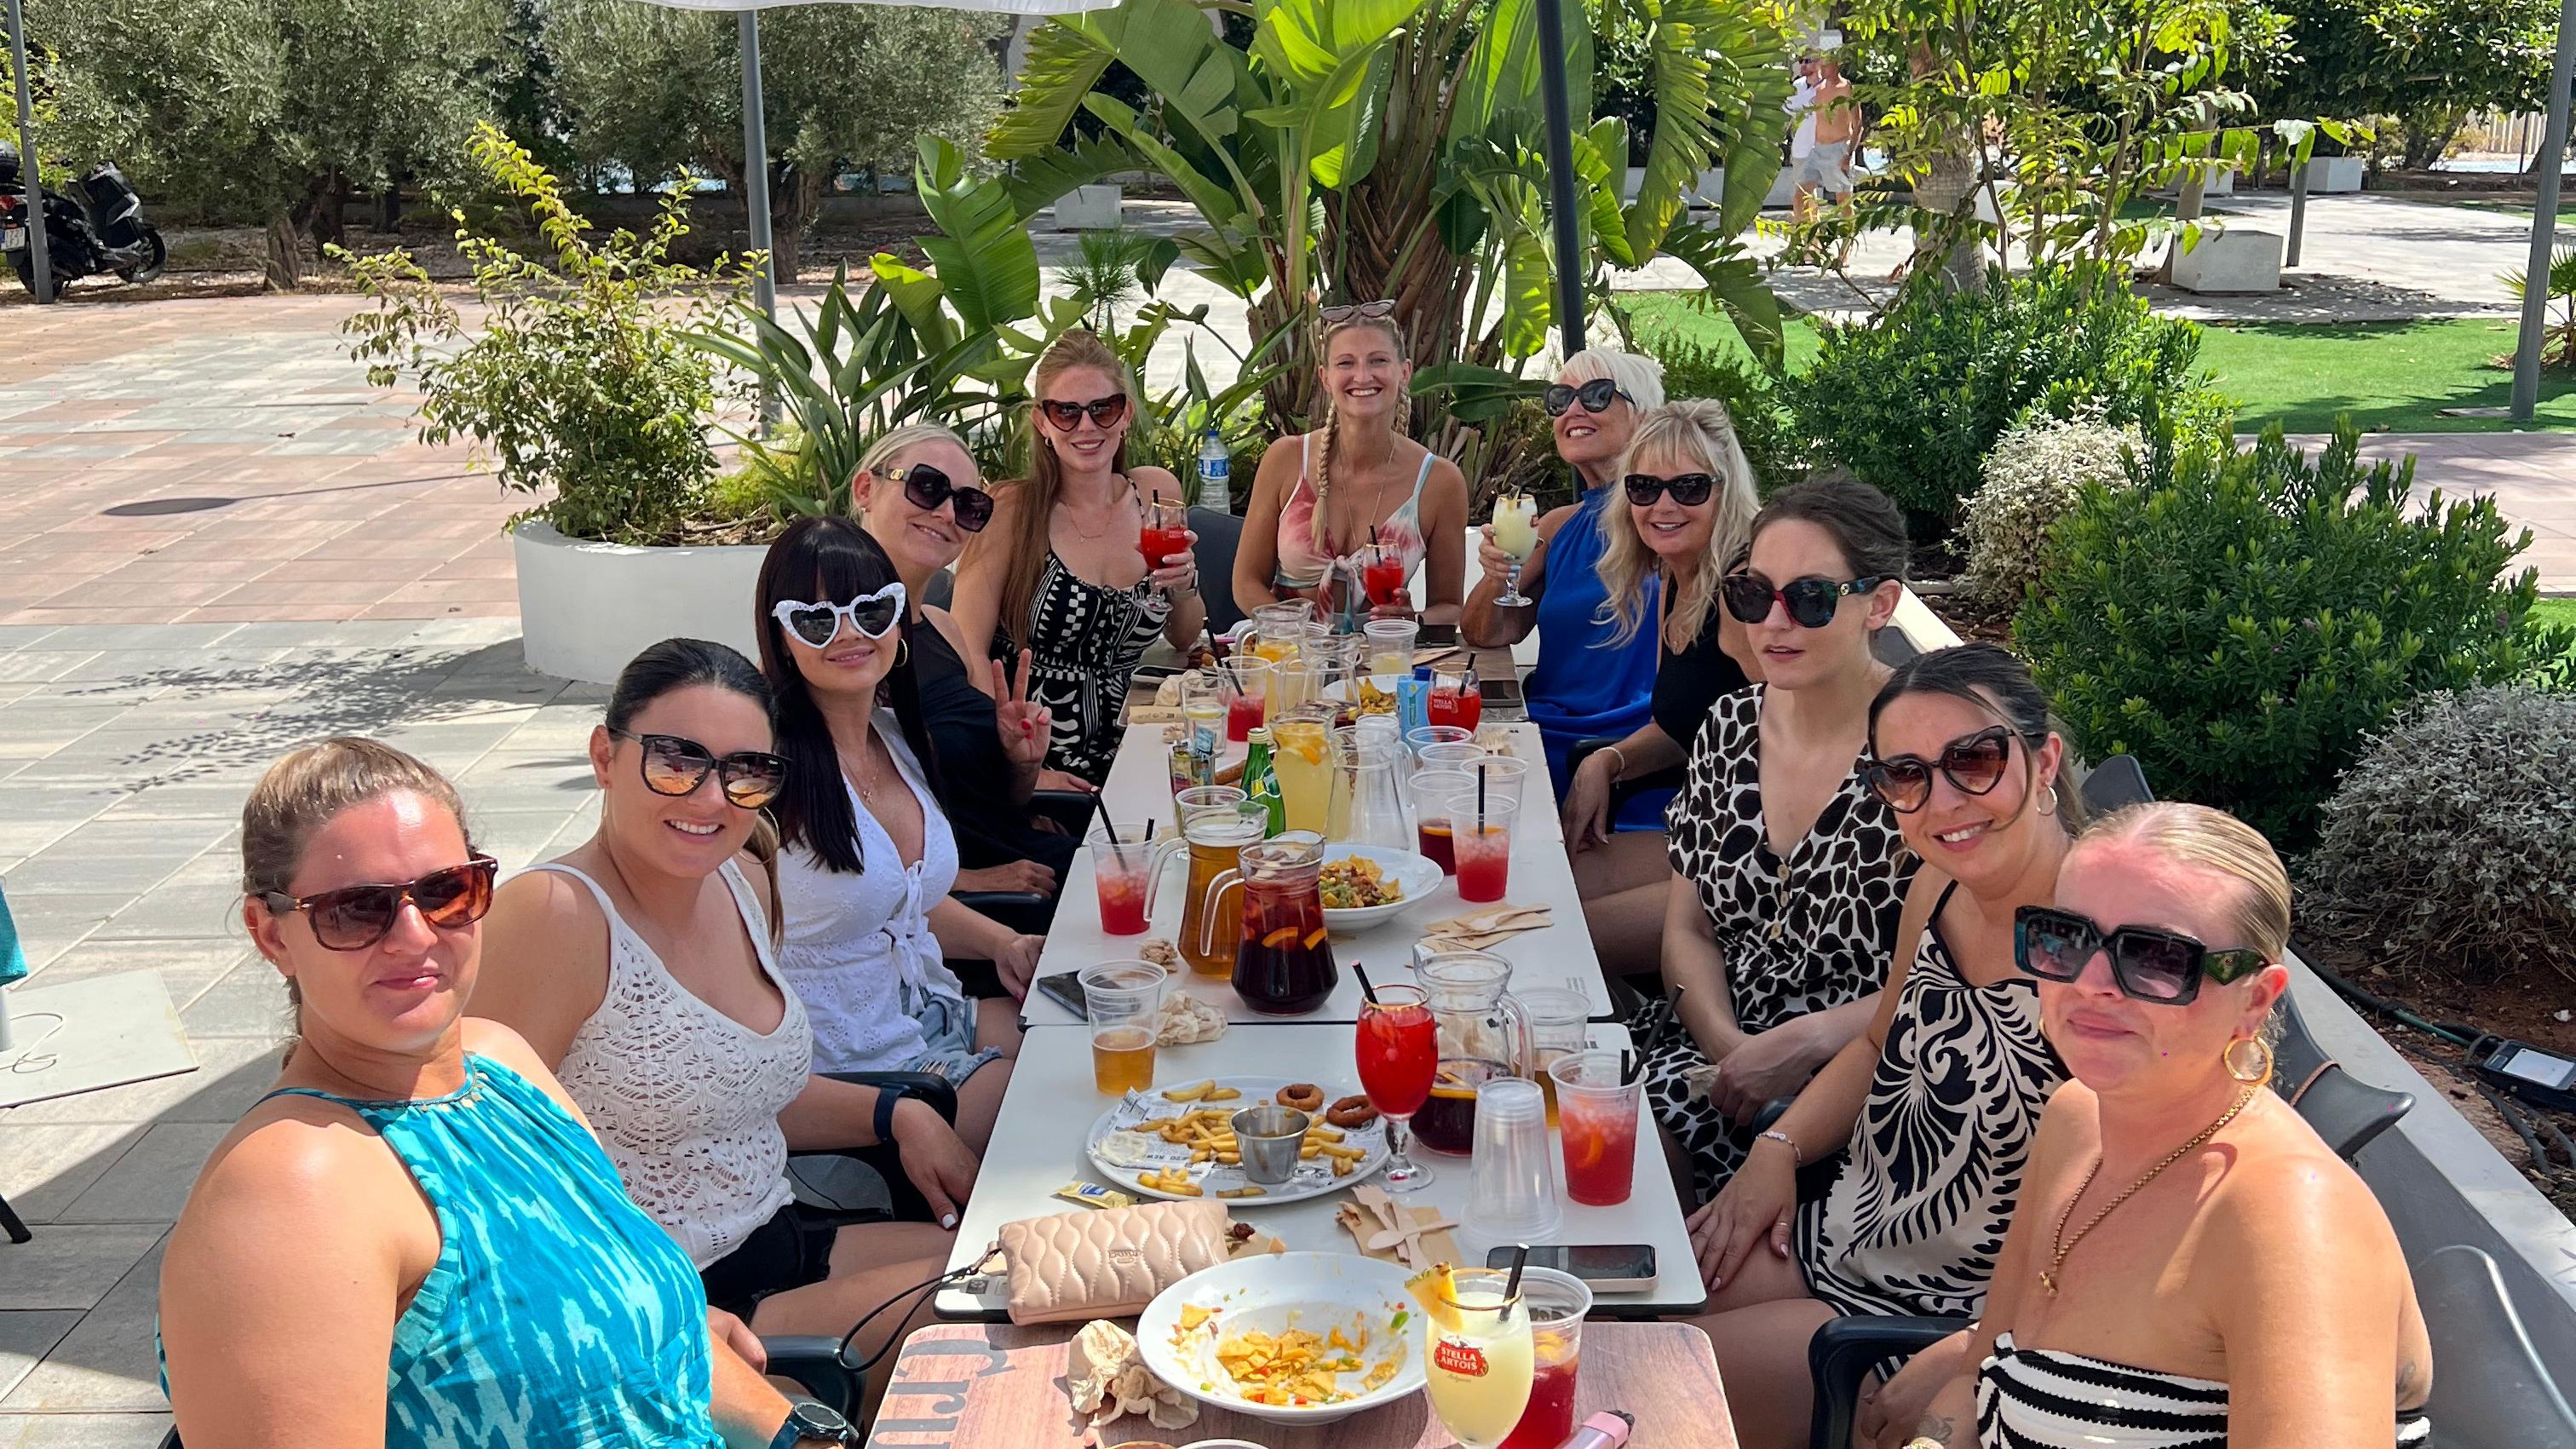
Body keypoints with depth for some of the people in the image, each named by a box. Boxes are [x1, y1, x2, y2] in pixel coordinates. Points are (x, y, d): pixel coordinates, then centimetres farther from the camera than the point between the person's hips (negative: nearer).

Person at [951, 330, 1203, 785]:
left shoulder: (1158, 493, 7)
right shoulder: (1011, 510, -7)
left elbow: (1185, 640, 18)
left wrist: (1184, 587, -4)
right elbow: (967, 653, -11)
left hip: (1117, 760, 5)